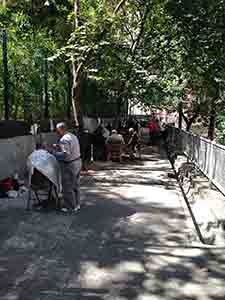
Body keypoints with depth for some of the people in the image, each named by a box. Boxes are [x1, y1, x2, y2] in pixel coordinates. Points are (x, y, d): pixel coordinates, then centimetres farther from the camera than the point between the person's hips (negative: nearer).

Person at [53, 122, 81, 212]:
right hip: (77, 162, 10)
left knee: (68, 188, 3)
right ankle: (77, 204, 28)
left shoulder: (64, 140, -21)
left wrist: (55, 153, -15)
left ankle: (71, 207, 13)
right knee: (75, 185, 18)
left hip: (69, 165, -10)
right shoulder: (73, 136, 10)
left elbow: (65, 155, -29)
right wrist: (58, 147, 12)